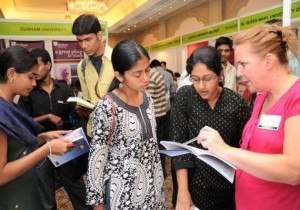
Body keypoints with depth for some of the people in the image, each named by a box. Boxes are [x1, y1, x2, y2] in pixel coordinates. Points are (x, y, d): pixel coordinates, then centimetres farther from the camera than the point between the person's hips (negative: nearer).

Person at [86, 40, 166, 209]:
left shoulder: (147, 99, -2)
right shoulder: (106, 108, -22)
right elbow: (97, 158, -15)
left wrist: (158, 175, 13)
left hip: (152, 184, 6)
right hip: (124, 190, -5)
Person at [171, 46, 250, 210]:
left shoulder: (236, 102, -9)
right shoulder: (184, 96, -11)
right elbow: (179, 143, -12)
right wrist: (182, 190, -15)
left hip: (230, 186, 1)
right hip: (195, 184, -1)